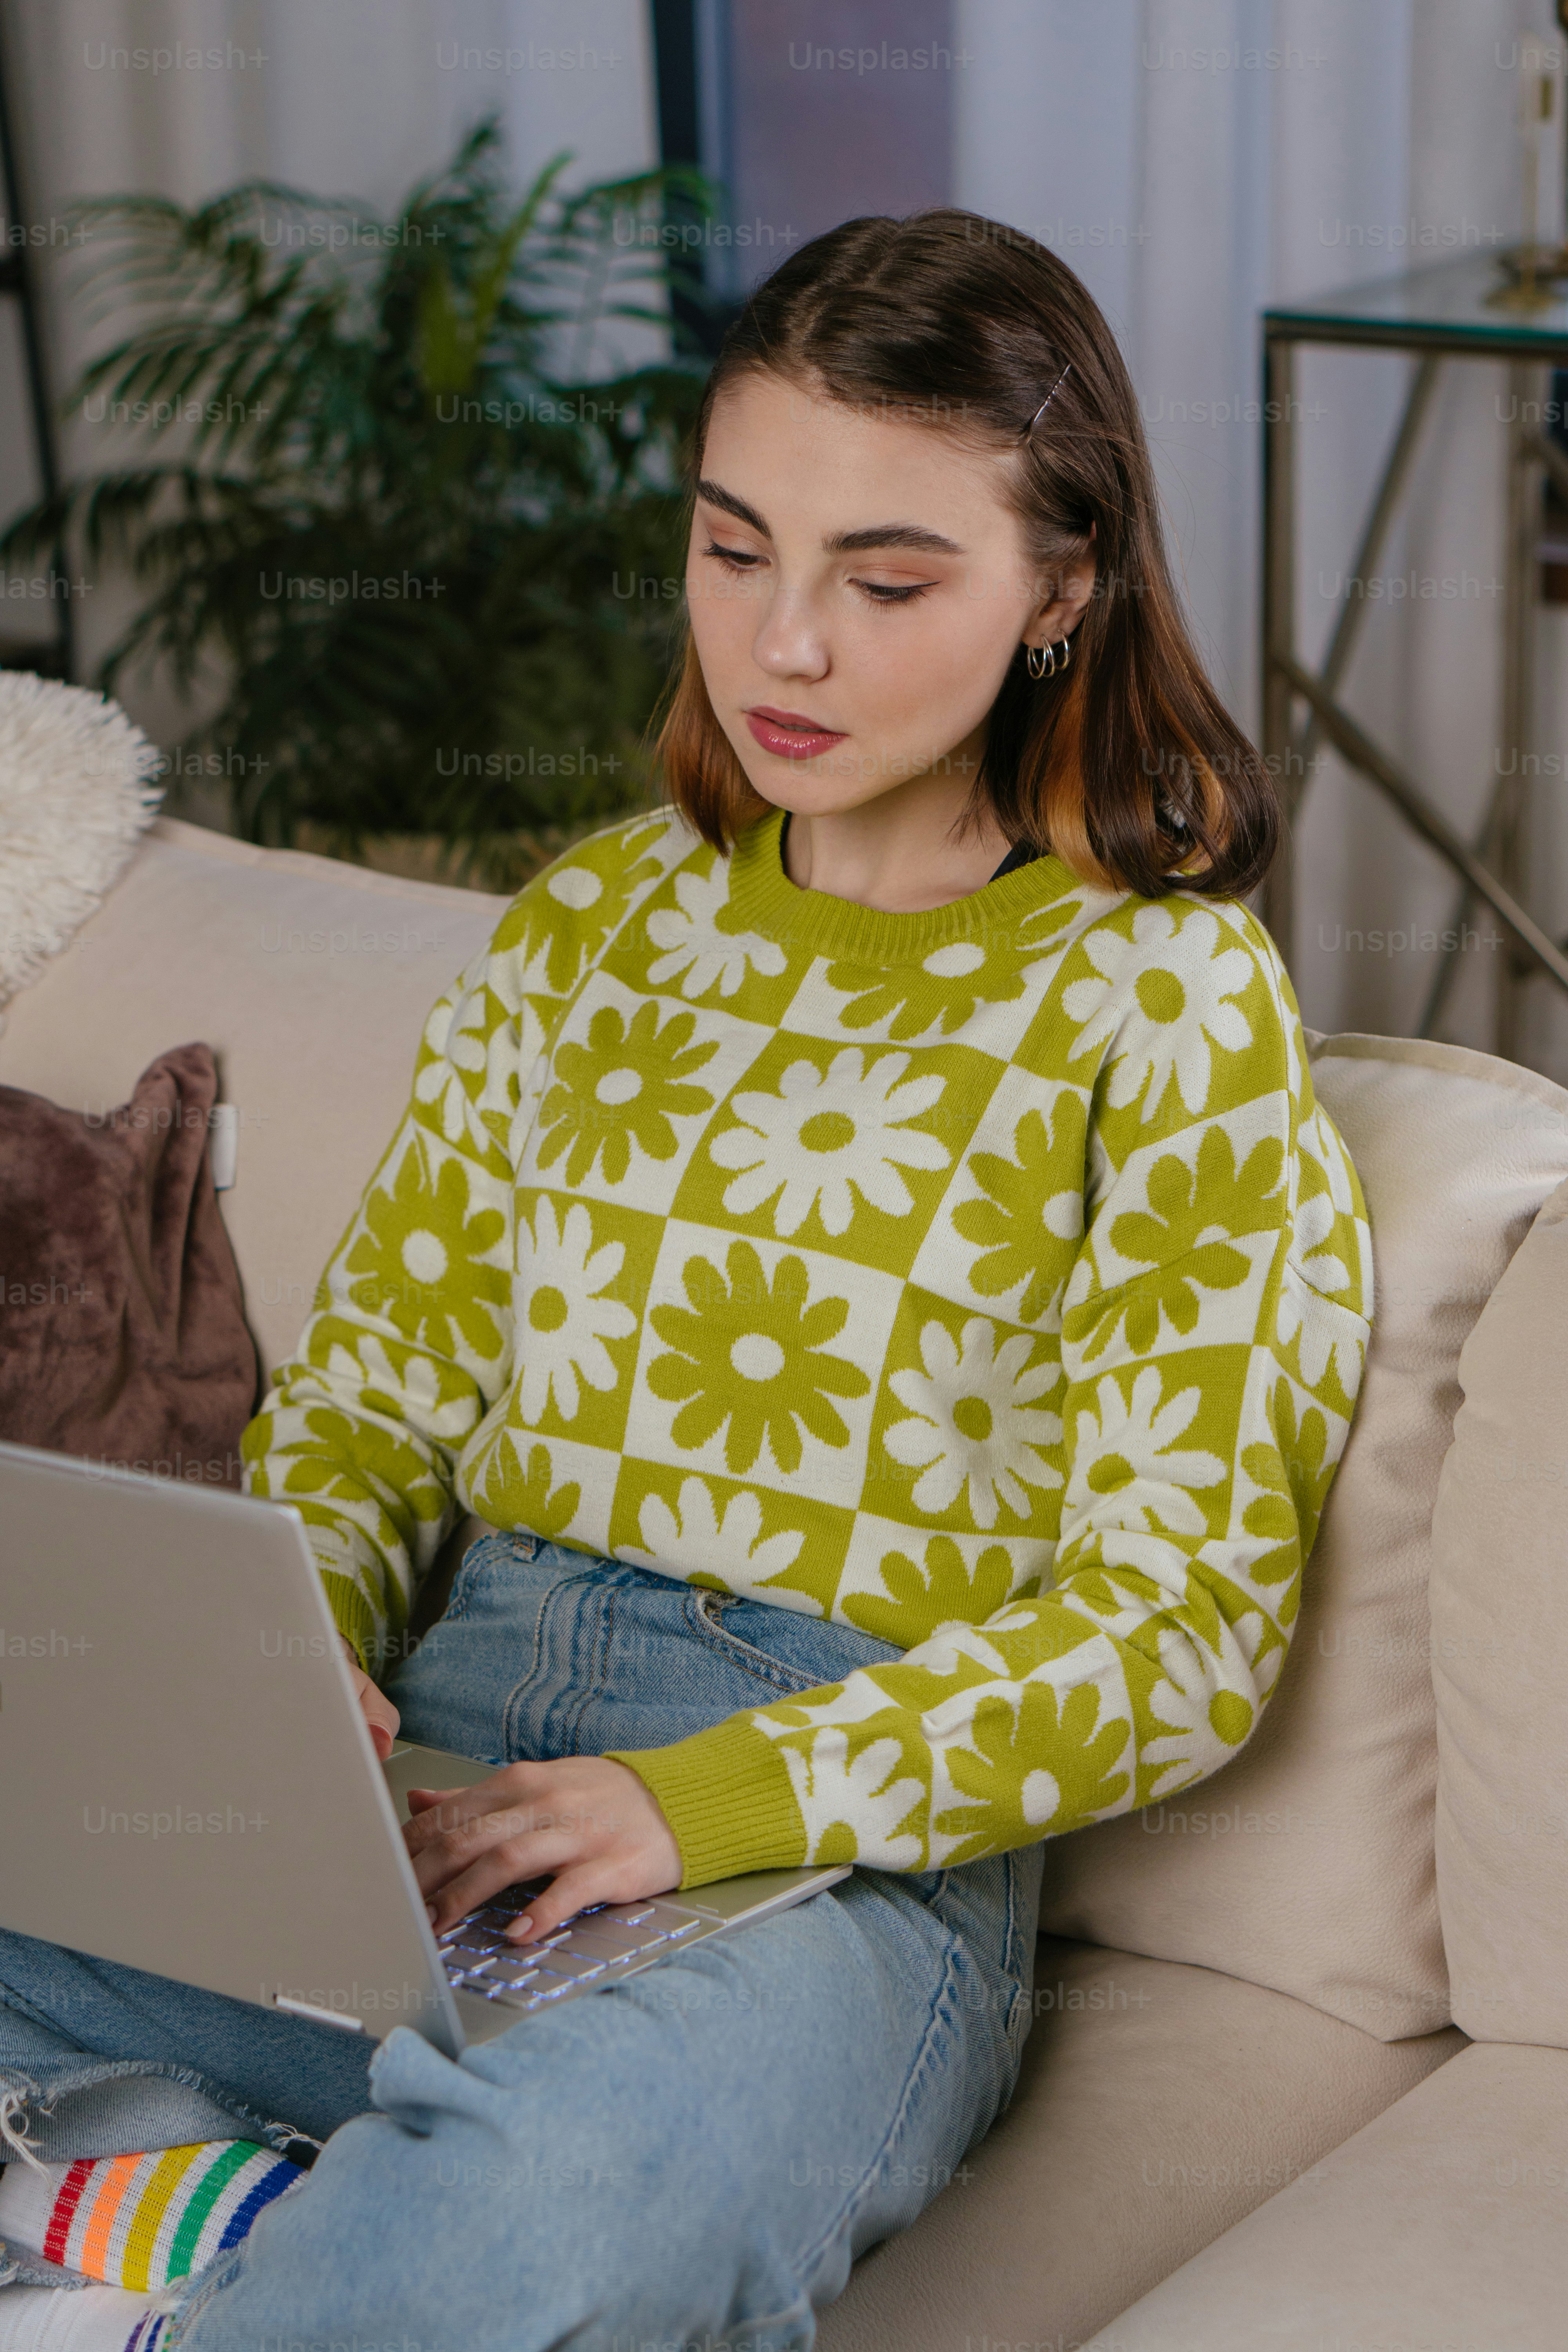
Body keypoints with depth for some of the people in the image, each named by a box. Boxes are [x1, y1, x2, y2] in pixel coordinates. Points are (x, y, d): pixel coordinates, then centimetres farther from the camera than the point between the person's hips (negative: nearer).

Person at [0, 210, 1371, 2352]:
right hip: (432, 1784, 5)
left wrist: (716, 1802, -19)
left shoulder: (1165, 995, 0)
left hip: (838, 1868, -5)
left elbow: (1180, 1624, -5)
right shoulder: (596, 921, 16)